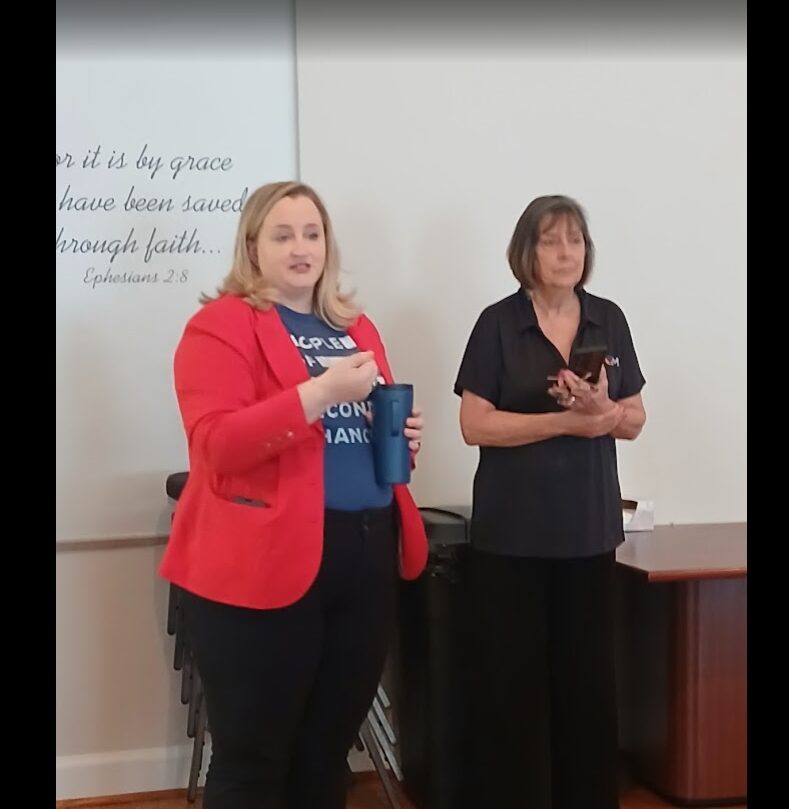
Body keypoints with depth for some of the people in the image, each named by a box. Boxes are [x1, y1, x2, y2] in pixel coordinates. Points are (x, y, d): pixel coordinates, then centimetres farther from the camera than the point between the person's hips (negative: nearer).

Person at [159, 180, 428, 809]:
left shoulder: (356, 327, 17)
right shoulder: (220, 324, -4)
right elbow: (216, 445, -16)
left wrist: (405, 437, 4)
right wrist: (321, 391, -23)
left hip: (368, 555, 7)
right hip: (265, 560, -6)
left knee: (328, 750, 17)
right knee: (252, 759, 4)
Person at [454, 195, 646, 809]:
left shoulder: (609, 320, 7)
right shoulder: (499, 323, -4)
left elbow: (635, 420, 8)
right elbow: (475, 424, -10)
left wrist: (603, 409, -14)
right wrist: (567, 420, -18)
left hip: (589, 527, 3)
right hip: (512, 529, -3)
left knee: (588, 675, 8)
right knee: (511, 677, 2)